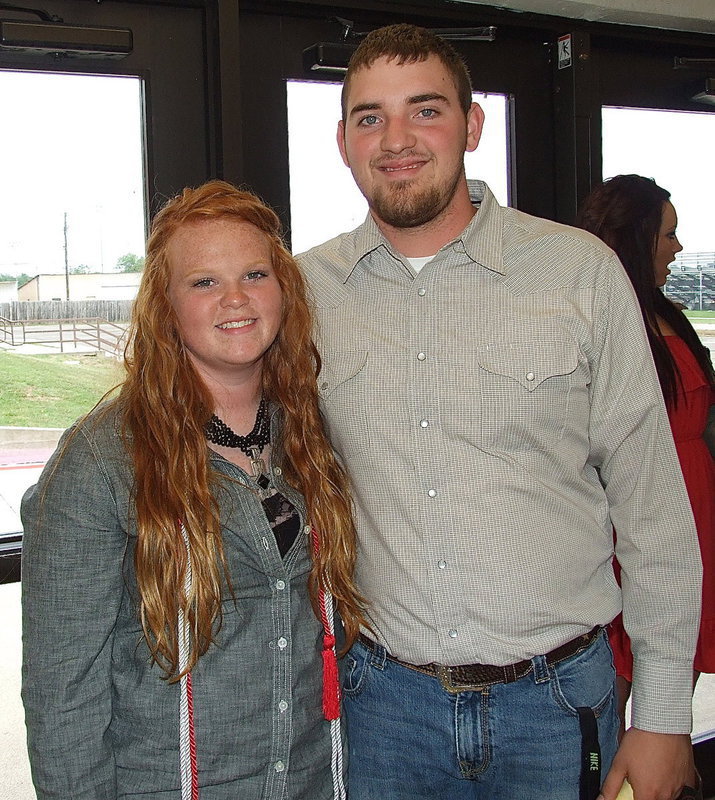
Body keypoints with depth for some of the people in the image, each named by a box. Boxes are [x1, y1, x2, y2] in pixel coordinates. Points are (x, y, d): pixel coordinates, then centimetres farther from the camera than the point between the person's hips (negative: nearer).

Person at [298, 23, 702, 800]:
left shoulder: (581, 271, -6)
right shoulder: (302, 290, -1)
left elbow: (652, 503, -3)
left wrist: (662, 713, -2)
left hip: (558, 702, -1)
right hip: (382, 696, 2)